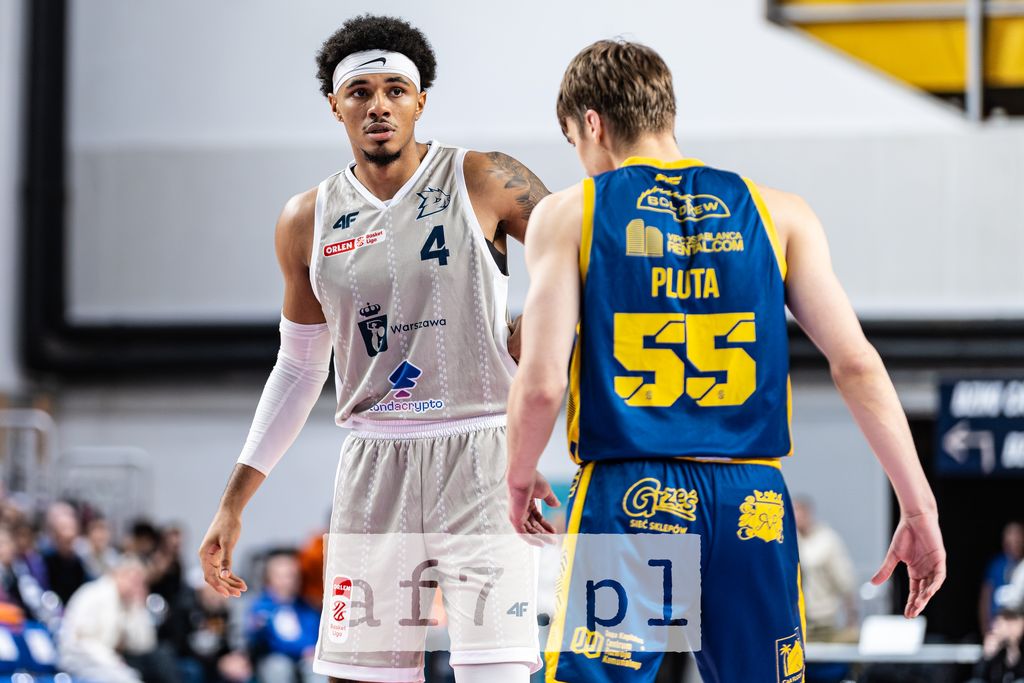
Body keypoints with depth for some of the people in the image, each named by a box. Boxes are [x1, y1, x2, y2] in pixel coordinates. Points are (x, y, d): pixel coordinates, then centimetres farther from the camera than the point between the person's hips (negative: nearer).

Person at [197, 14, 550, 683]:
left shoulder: (484, 183, -3)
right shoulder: (308, 222, 9)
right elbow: (299, 368, 18)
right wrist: (235, 501, 16)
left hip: (477, 455, -4)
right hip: (375, 463, 4)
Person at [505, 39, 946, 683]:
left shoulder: (570, 214, 3)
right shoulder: (778, 212, 9)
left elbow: (541, 385, -5)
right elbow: (857, 364, 3)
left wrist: (520, 480, 14)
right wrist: (920, 510, 7)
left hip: (627, 502, -2)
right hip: (753, 503, 2)